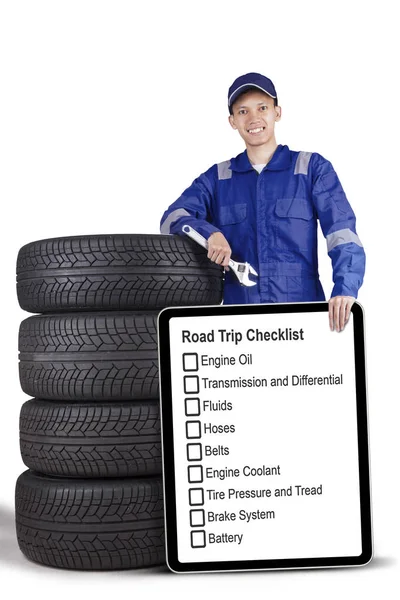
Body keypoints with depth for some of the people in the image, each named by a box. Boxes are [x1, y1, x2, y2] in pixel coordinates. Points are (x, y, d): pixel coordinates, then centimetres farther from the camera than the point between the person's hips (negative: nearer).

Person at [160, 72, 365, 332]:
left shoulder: (313, 168, 7)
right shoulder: (217, 178, 14)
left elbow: (342, 232, -2)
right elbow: (173, 217, 3)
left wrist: (345, 290, -18)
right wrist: (209, 232, -19)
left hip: (302, 310, -1)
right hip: (239, 315, 1)